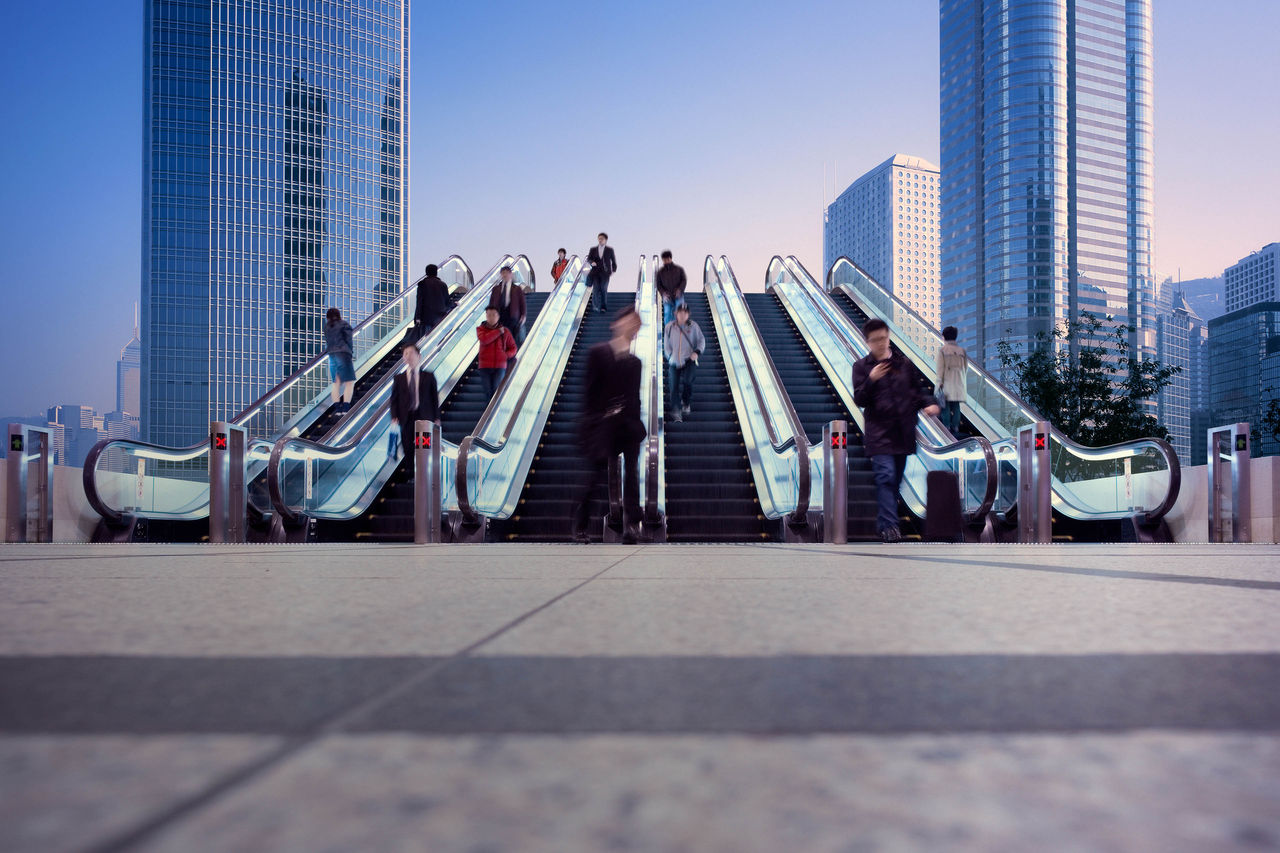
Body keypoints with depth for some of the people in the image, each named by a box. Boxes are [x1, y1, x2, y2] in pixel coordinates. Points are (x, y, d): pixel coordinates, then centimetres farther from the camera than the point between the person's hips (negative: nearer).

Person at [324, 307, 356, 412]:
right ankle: (346, 408, -16)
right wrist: (350, 352, 5)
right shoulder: (344, 324, -1)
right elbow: (349, 340, -4)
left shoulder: (326, 327, 15)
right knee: (350, 382, -5)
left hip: (332, 355, 6)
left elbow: (327, 342, 11)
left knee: (336, 383, 8)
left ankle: (338, 409, 2)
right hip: (343, 353, -6)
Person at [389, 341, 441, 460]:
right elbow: (394, 399, 8)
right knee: (408, 452, 1)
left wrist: (437, 419, -1)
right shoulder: (398, 378, 9)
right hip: (406, 419, 1)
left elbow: (435, 397, 5)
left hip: (425, 418, -1)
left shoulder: (428, 376, 6)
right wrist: (394, 417, -4)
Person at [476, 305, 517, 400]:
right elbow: (484, 339, -18)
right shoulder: (480, 329, 4)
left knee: (496, 391, -12)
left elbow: (513, 348, 12)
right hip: (485, 366, 0)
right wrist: (498, 332, -12)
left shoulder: (505, 331, 7)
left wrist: (506, 355, -7)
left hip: (500, 366, 0)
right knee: (488, 391, 2)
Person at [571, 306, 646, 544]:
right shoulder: (598, 352, 2)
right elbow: (590, 389, -2)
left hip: (629, 426, 4)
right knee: (596, 475, -3)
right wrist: (590, 420, -7)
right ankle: (579, 526, 10)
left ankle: (632, 525, 0)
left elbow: (636, 396, 16)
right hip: (603, 424, -4)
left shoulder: (635, 362, 14)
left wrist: (636, 423, 10)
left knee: (631, 475, -2)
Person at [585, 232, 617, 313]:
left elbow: (613, 260, 14)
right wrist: (592, 262, -12)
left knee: (604, 289, -8)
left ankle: (603, 307, -2)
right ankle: (596, 305, 4)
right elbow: (588, 259, 9)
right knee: (596, 288, -8)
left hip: (605, 272, -1)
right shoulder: (593, 249, 10)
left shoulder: (610, 250, 7)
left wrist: (614, 270, 10)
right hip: (595, 272, 1)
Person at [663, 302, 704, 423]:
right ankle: (676, 412, -4)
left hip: (689, 360, -2)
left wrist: (697, 352, -8)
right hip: (674, 362, 2)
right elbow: (666, 345, 11)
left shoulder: (693, 326, 2)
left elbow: (701, 340, 9)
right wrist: (670, 357, -1)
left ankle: (686, 403, 6)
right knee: (674, 387, -6)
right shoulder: (669, 327, 5)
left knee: (687, 381, -21)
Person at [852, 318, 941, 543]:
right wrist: (871, 380, -19)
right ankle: (889, 525, -14)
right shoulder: (861, 366, 2)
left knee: (896, 479, 9)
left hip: (903, 431, 4)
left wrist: (928, 403, -3)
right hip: (879, 433, -4)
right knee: (886, 477, -15)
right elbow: (859, 400, -4)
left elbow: (918, 389, 16)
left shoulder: (904, 363, 10)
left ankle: (883, 521, 22)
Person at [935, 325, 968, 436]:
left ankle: (947, 426, -2)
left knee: (945, 405, 1)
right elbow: (965, 368, 10)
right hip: (958, 382, 4)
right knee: (956, 405, 7)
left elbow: (940, 368, -9)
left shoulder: (942, 350, -7)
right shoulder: (962, 350, 6)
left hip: (946, 382, -4)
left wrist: (940, 382, -7)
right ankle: (955, 427, 6)